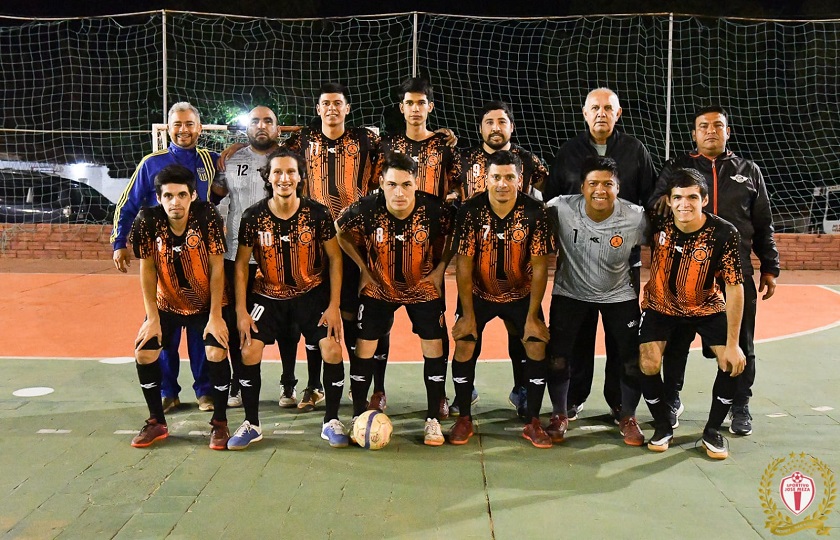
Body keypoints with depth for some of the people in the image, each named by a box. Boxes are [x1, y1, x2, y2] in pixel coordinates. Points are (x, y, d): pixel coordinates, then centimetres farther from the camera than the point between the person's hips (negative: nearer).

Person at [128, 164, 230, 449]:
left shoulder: (208, 216, -24)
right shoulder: (147, 221, -18)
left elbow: (217, 268, -19)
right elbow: (147, 270, -10)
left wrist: (215, 316, -20)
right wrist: (152, 317, -12)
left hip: (207, 303, -2)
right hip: (167, 303, 3)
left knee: (217, 353, -19)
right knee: (143, 352, -8)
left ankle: (219, 423, 1)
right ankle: (157, 422, 13)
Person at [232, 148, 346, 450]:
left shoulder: (318, 213, -13)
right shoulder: (253, 217, -12)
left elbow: (335, 259, -5)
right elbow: (241, 264, -3)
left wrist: (333, 306, -9)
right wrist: (241, 311, -7)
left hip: (312, 293, -1)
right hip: (268, 295, 1)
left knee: (332, 350, -14)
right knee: (249, 351, -10)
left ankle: (331, 422, 7)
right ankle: (251, 424, 11)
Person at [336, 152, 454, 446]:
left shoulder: (435, 209, -25)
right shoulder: (366, 209, -24)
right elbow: (340, 231, -3)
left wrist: (441, 267, -7)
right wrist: (363, 268, -4)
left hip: (424, 287, 0)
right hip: (379, 287, 0)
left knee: (434, 347, -3)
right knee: (363, 347, -1)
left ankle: (433, 420, 13)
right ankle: (358, 416, 17)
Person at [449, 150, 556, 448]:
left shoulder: (535, 212, -18)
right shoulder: (471, 210, -19)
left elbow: (540, 267, -14)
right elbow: (464, 264, -14)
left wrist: (532, 316, -15)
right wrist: (468, 314, -15)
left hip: (521, 293, 1)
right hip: (477, 292, 0)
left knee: (537, 346, -10)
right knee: (464, 345, -12)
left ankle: (533, 423, 6)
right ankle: (464, 419, 7)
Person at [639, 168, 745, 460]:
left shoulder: (723, 234, -25)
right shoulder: (658, 224, -21)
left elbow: (734, 288, -20)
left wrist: (732, 344, -20)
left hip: (706, 307, 0)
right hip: (660, 305, 0)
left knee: (733, 362, -13)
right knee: (648, 365, -14)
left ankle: (713, 430, 10)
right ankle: (663, 426, 12)